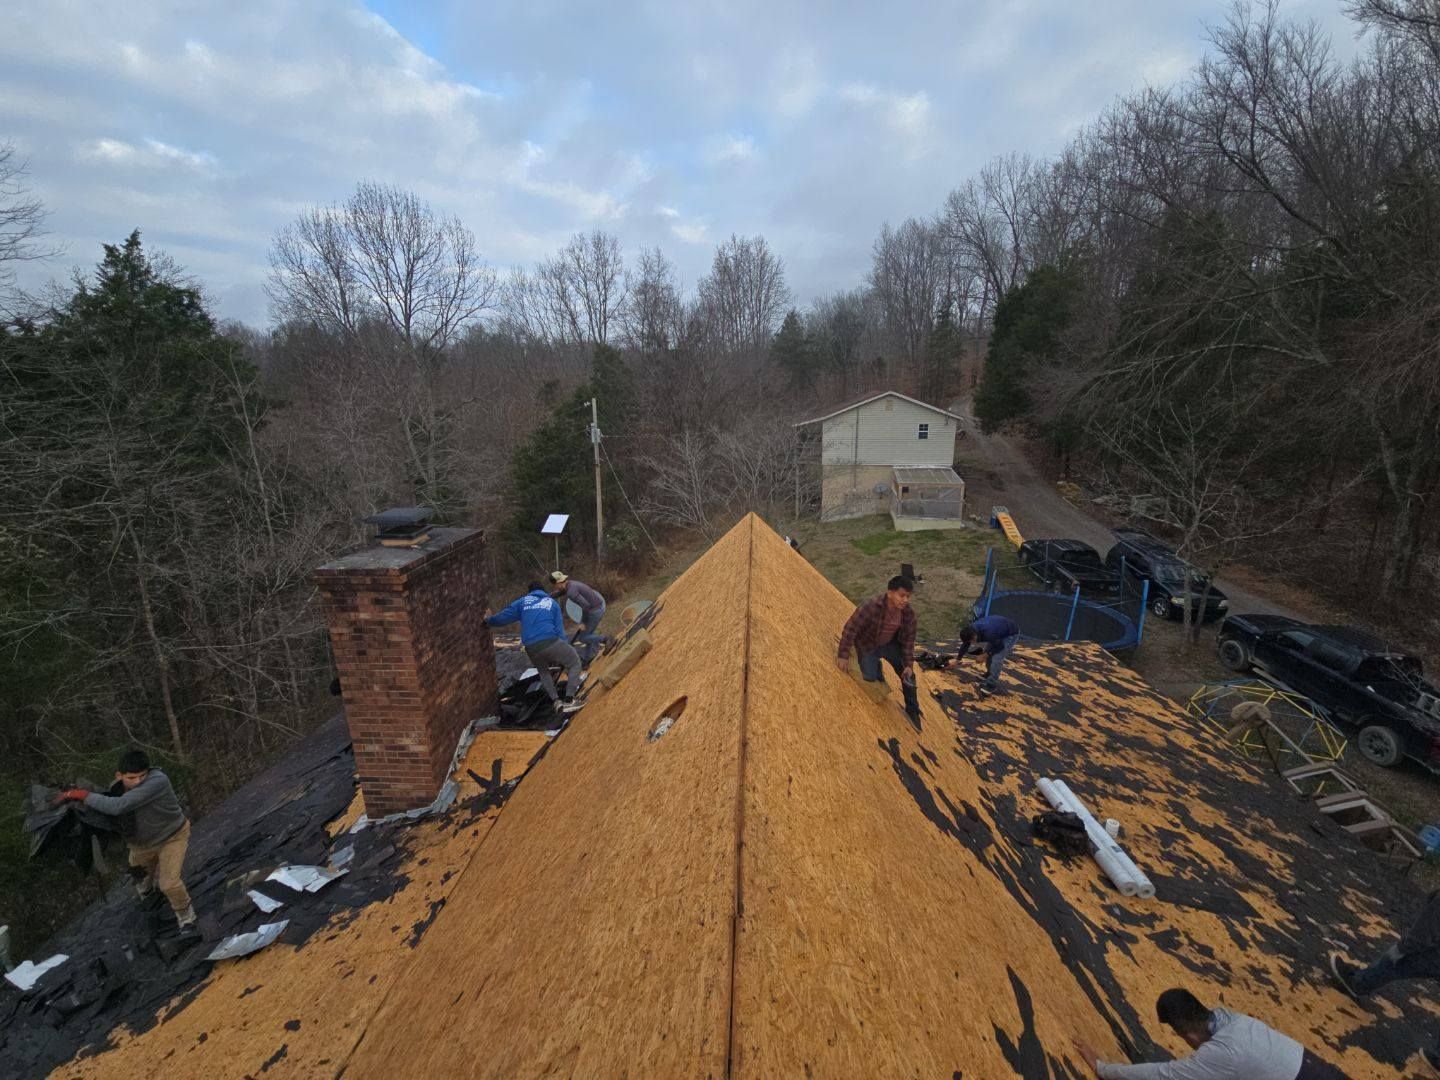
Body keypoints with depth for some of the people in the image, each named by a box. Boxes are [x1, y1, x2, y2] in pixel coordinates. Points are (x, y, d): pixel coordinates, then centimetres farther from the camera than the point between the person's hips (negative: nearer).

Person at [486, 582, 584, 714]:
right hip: (551, 642, -3)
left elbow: (503, 617, 17)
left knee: (543, 672, 32)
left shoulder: (522, 602, 20)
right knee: (575, 663, 16)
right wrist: (565, 648, 19)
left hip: (531, 649, 3)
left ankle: (556, 701, 15)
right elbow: (559, 629, 15)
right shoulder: (552, 602, 19)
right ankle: (569, 700, 2)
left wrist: (488, 620, 37)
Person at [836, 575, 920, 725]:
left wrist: (909, 664, -13)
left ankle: (913, 712, 19)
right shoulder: (872, 606, -39)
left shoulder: (908, 612, -23)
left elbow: (908, 639, -8)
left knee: (908, 675, 0)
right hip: (868, 646, -4)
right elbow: (850, 628, -33)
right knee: (870, 679, -9)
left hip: (890, 644, 4)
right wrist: (843, 655, -31)